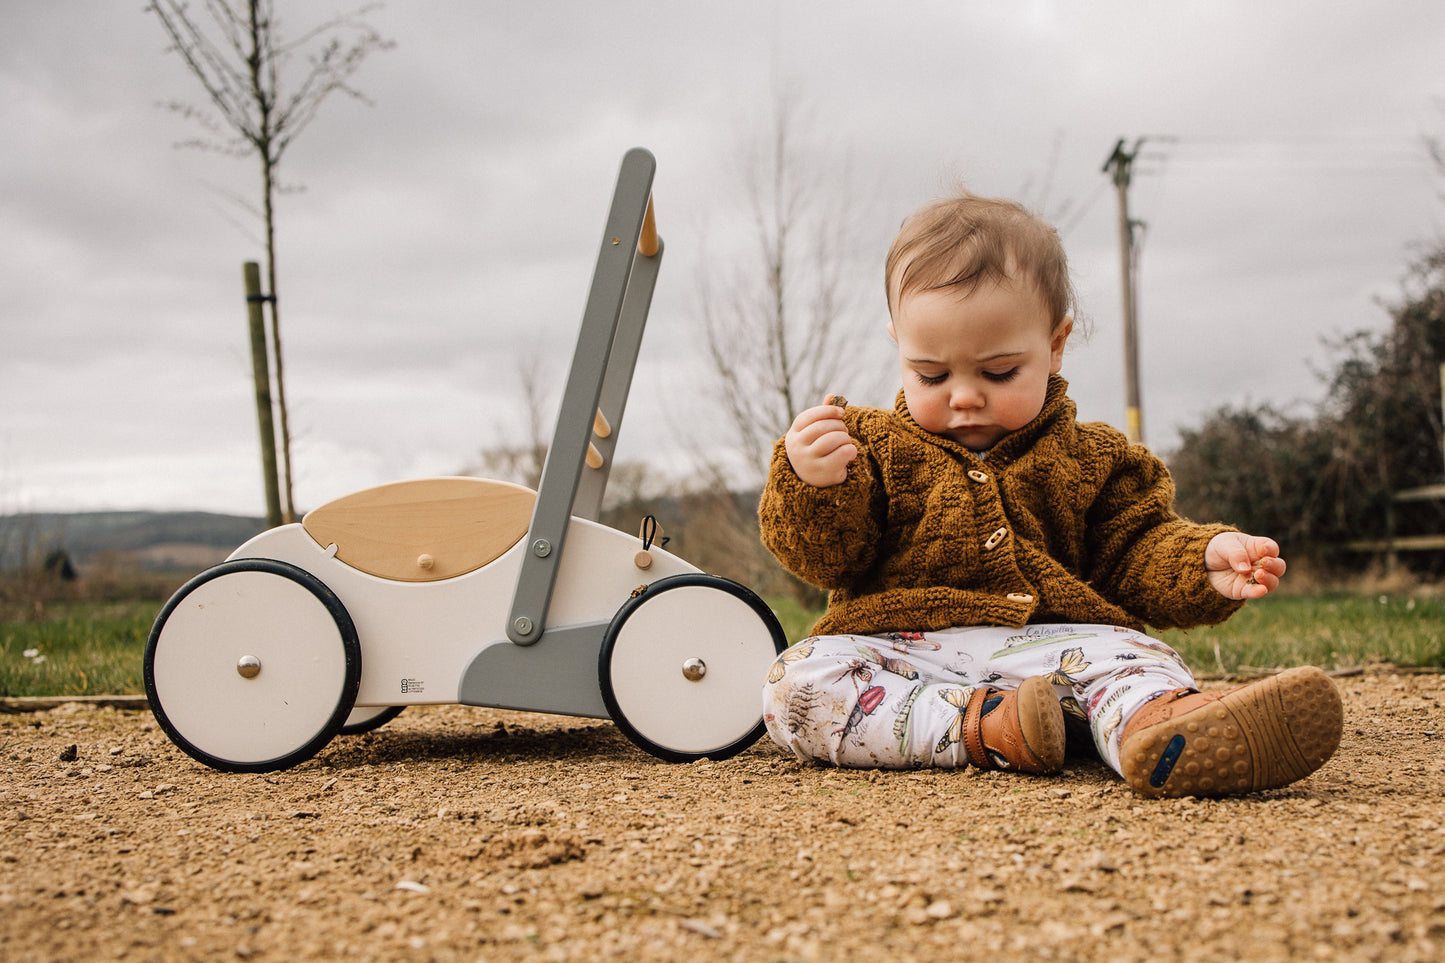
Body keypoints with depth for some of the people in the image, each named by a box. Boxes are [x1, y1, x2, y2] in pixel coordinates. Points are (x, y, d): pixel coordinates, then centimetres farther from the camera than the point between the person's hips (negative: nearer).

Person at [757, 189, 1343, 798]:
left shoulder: (1092, 459, 13)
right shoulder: (874, 448, 10)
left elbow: (1137, 551, 12)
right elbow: (826, 560, 2)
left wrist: (1204, 564, -10)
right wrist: (813, 486, -19)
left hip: (1049, 641, 1)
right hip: (897, 649, 0)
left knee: (1125, 654, -29)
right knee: (795, 684, -28)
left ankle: (1158, 729, -62)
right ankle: (981, 727, -39)